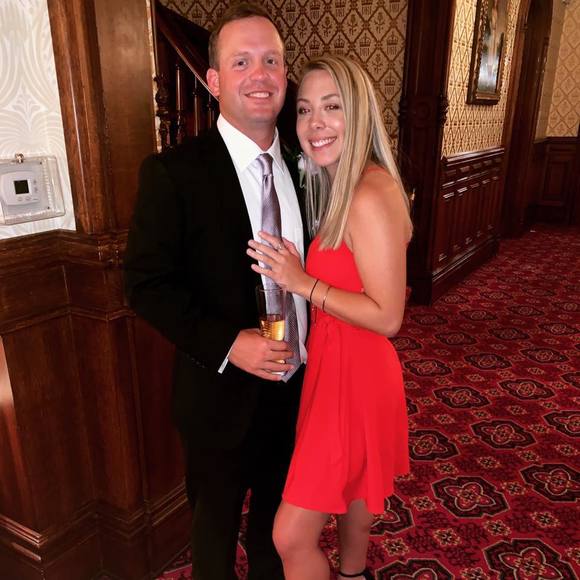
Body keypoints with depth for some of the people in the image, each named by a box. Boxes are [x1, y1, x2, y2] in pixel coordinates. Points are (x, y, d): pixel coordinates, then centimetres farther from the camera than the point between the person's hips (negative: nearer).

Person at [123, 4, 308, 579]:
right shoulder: (172, 171, -16)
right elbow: (147, 284, -16)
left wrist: (308, 349, -1)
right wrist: (227, 344, -26)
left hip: (294, 383, 5)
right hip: (221, 393, -5)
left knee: (275, 505, 28)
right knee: (216, 517, 21)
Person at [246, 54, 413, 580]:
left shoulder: (370, 197, -24)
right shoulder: (342, 185, 7)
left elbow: (388, 317, -24)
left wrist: (302, 282, -21)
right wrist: (300, 274, 1)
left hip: (352, 377, -9)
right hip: (341, 364, 9)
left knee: (292, 537, 3)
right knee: (353, 494, 30)